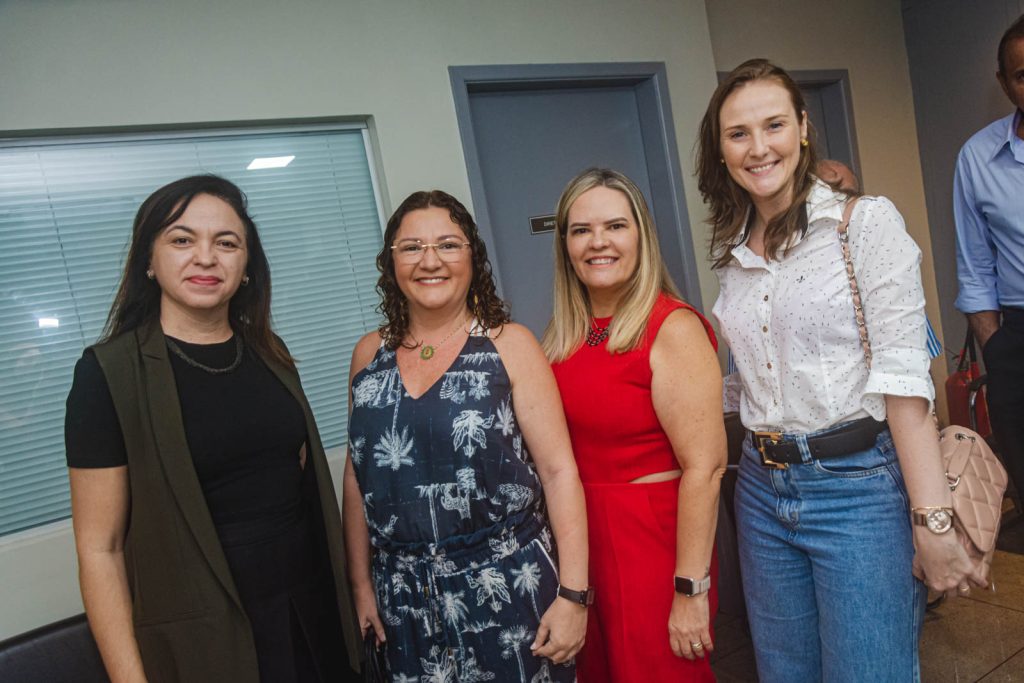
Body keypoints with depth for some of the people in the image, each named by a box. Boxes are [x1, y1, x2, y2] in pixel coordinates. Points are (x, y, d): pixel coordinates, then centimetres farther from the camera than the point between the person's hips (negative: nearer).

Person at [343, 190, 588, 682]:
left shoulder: (509, 345, -7)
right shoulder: (370, 354, 4)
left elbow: (558, 470, -9)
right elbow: (357, 475, 9)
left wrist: (573, 595, -12)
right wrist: (361, 583, 9)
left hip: (508, 585, -3)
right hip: (405, 598, 3)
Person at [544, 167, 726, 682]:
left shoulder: (672, 328, -15)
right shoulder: (564, 335, 3)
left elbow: (705, 467, -18)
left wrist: (690, 590, -18)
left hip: (651, 542, -6)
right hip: (578, 540, 6)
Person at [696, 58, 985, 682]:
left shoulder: (867, 221, -7)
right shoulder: (732, 252, 8)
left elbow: (903, 377, -14)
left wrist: (932, 521, -17)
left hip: (860, 487, -5)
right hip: (763, 491, 5)